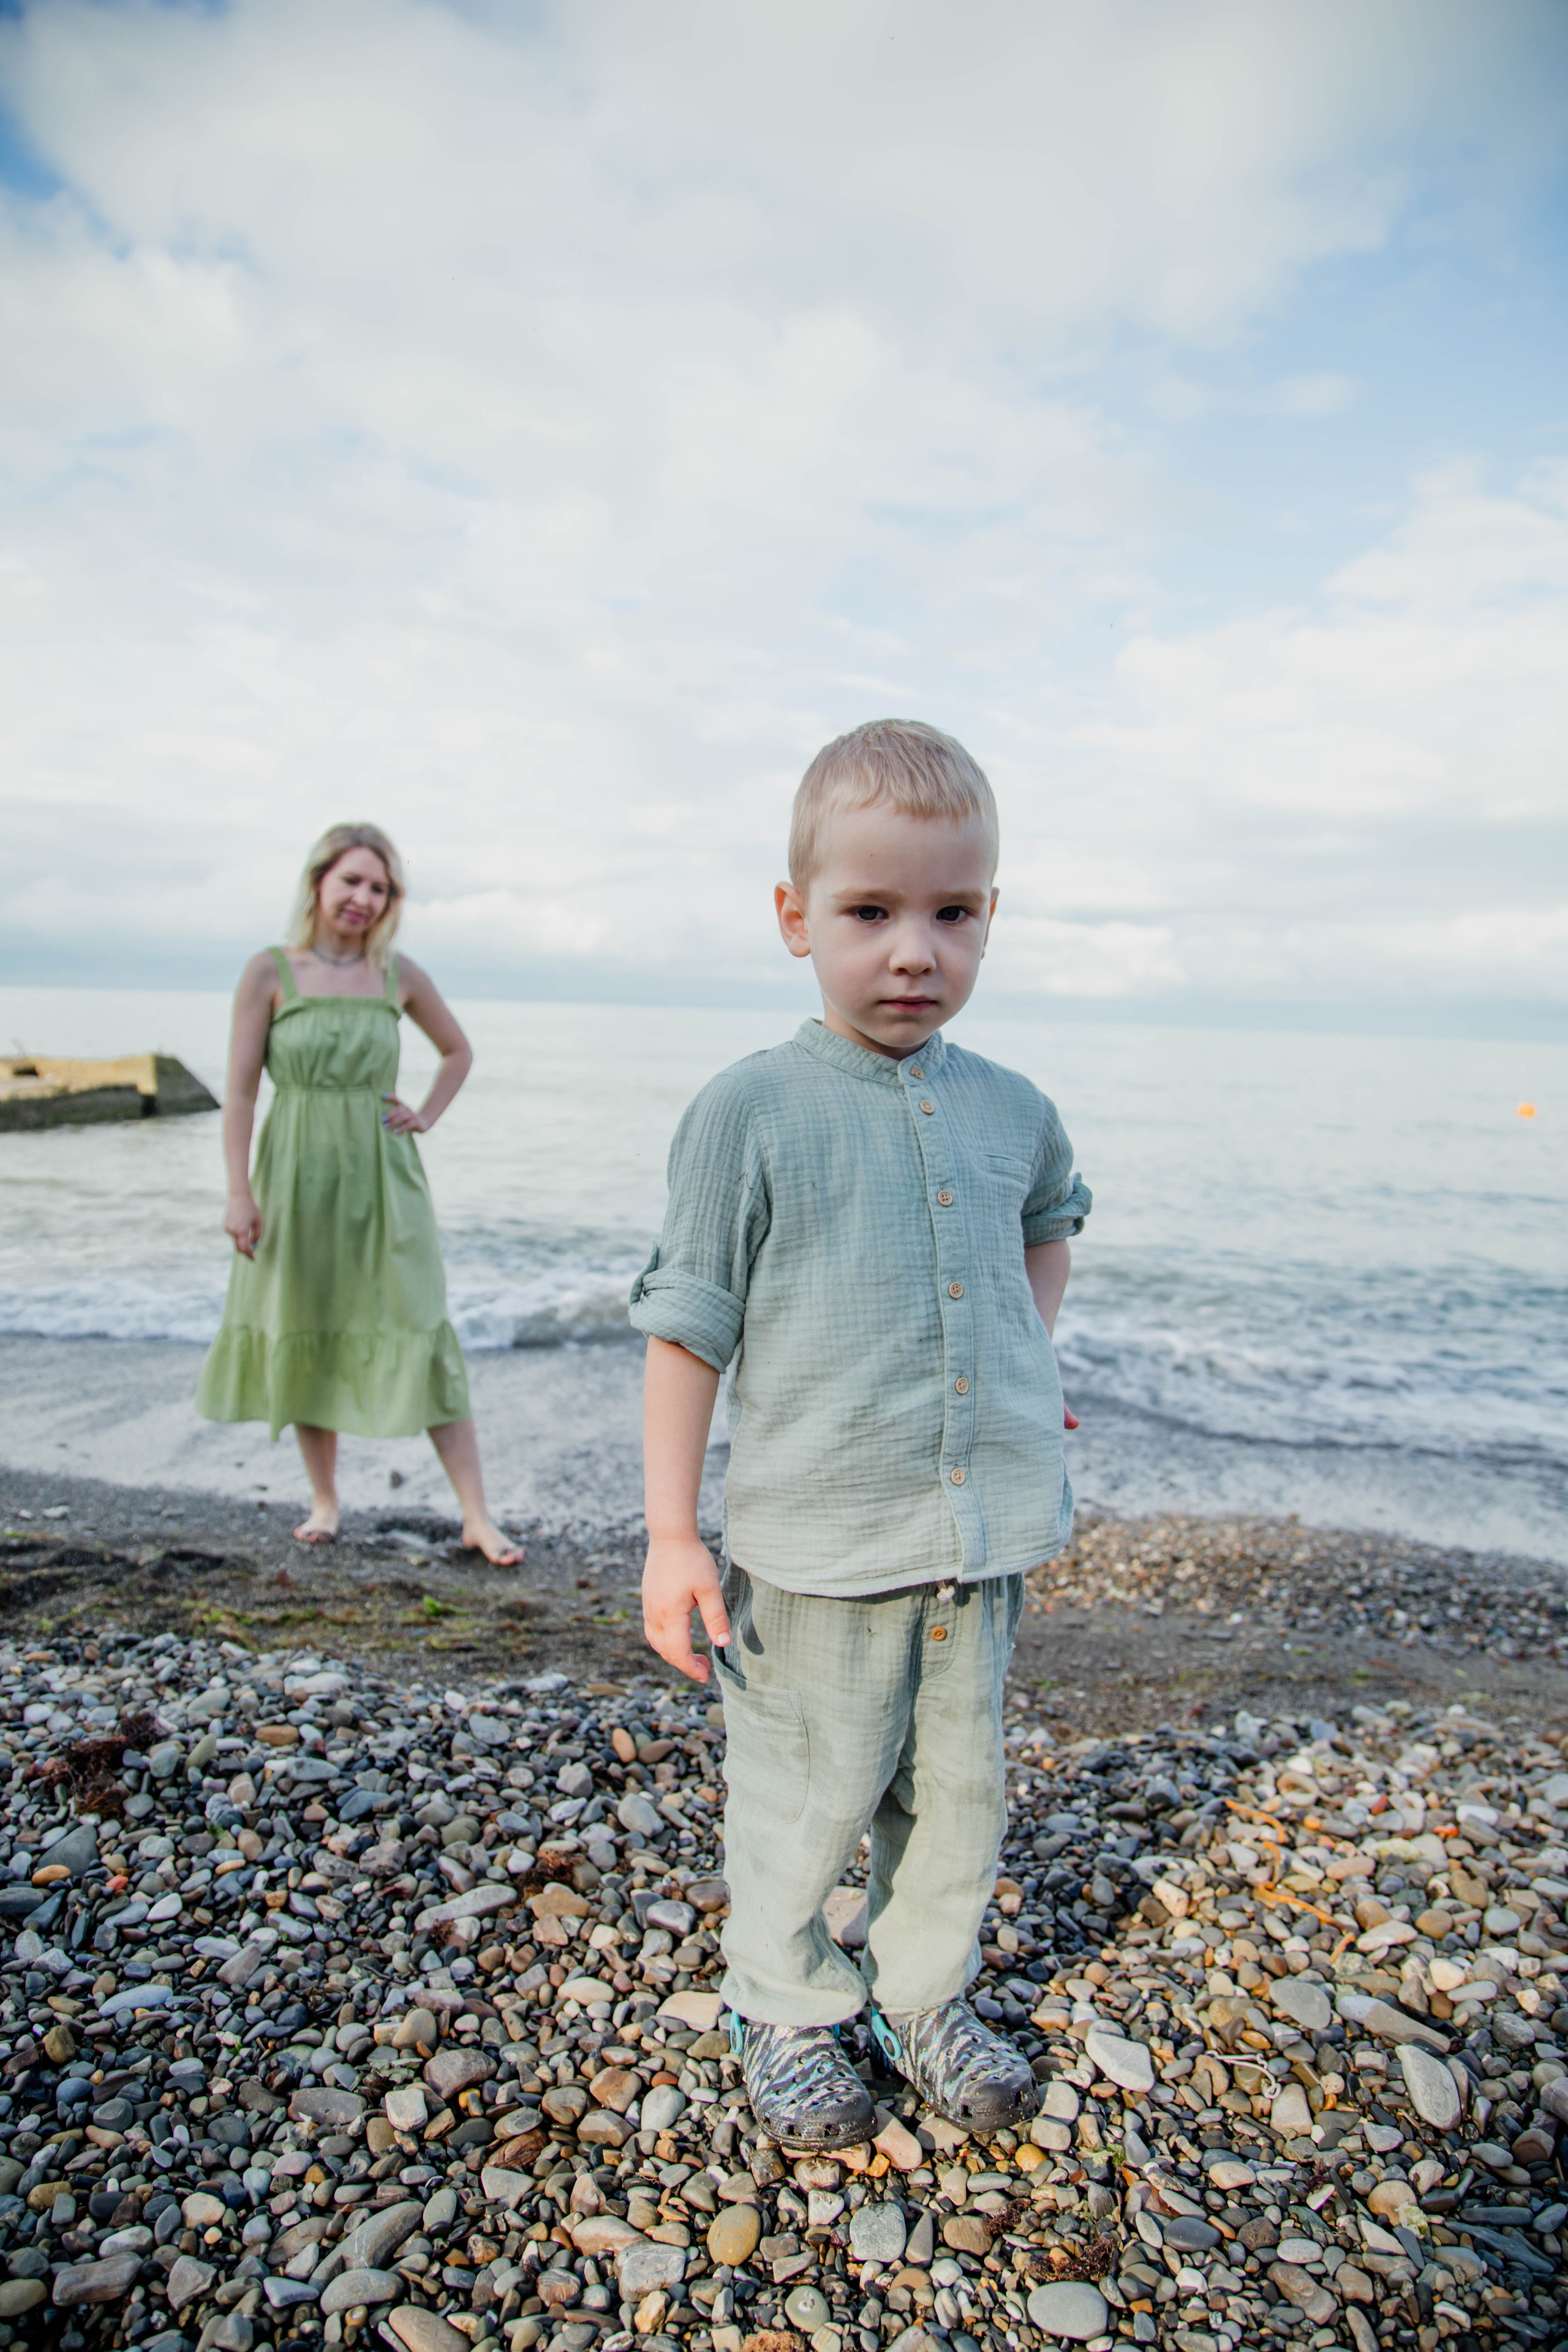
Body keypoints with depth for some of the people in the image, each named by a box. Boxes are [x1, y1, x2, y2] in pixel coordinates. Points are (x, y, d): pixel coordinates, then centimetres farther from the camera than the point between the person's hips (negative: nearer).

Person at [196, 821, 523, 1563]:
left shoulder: (399, 974, 4)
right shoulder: (270, 972, -2)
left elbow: (458, 1051, 20)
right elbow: (241, 1089, -3)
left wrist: (427, 1117, 5)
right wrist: (239, 1192, -8)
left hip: (382, 1175, 1)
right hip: (298, 1174, 0)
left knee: (419, 1332, -3)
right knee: (304, 1335, 8)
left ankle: (477, 1517, 0)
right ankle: (325, 1501, 26)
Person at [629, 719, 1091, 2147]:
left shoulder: (1012, 1110, 2)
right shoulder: (750, 1112, -12)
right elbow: (689, 1325, -9)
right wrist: (672, 1536, -10)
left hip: (984, 1540, 5)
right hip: (816, 1546, -4)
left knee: (960, 1796, 20)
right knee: (804, 1803, 13)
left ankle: (928, 1998, 45)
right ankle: (786, 2009, 40)